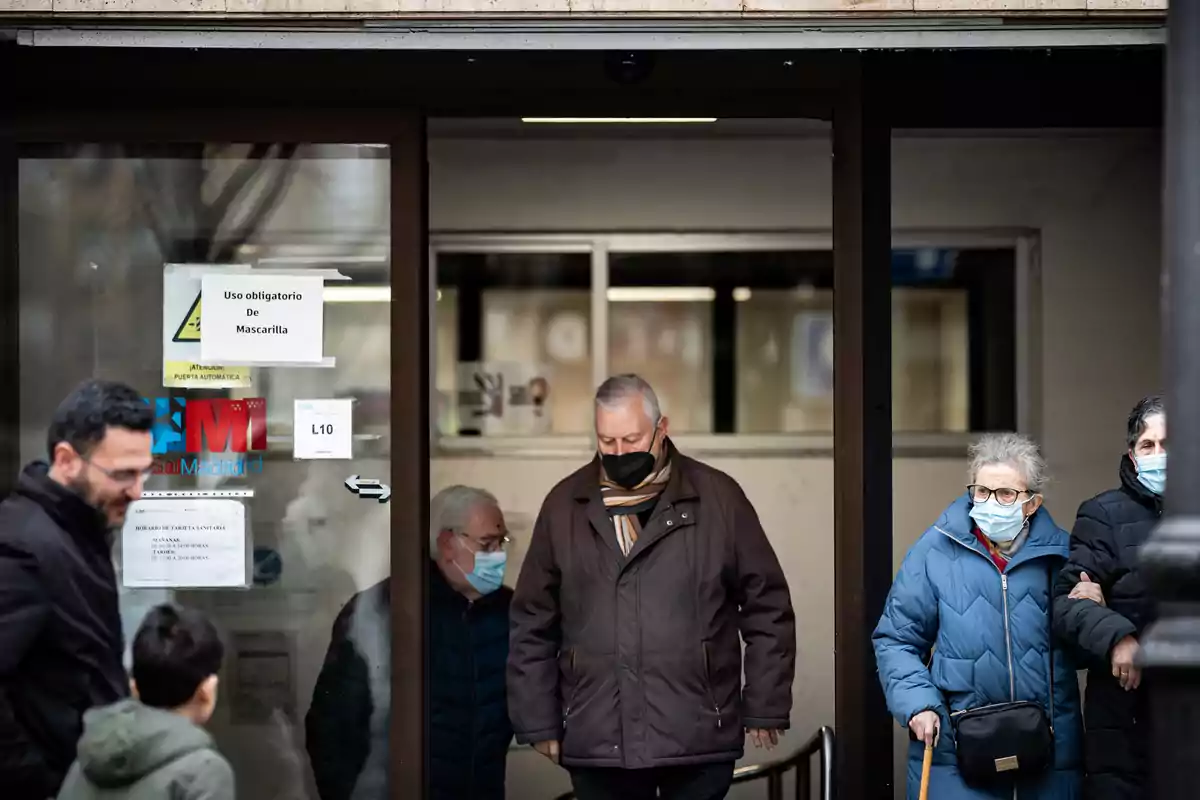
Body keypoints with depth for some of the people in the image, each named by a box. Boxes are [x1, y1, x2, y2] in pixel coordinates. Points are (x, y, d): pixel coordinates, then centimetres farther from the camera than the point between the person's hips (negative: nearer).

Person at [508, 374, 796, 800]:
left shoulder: (717, 497, 3)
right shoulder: (565, 505, 8)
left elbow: (767, 609, 6)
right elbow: (533, 625, 11)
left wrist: (765, 710, 3)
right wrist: (539, 723, 7)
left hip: (699, 741, -1)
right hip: (597, 744, 2)